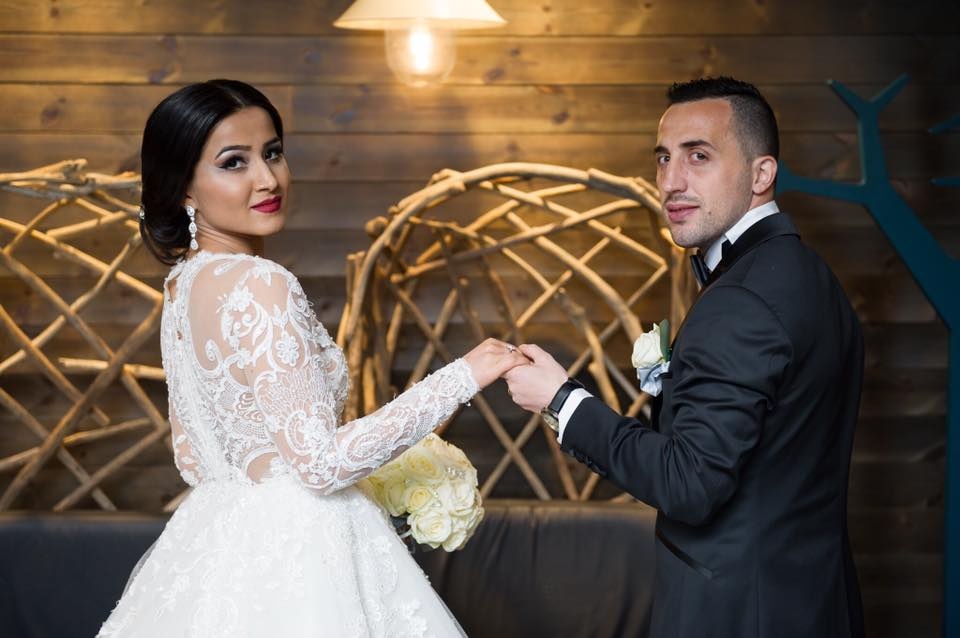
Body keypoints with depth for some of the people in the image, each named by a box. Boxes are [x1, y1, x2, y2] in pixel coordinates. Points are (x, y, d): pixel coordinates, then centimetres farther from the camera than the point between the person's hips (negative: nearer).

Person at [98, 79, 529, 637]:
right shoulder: (257, 286, -21)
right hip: (290, 553, -9)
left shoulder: (186, 281, 6)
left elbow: (193, 457, 13)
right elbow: (320, 461, -24)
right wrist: (463, 377, -20)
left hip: (222, 526, 9)